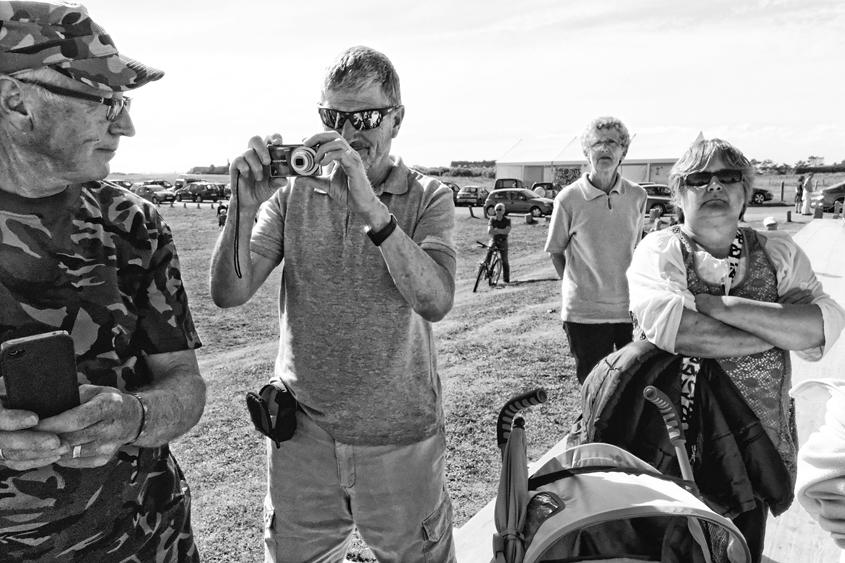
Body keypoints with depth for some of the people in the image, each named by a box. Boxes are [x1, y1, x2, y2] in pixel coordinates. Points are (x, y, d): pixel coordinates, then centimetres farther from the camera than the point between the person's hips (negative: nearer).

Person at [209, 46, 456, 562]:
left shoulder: (427, 198, -4)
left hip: (400, 439, -1)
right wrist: (245, 207, -23)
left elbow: (436, 301, -21)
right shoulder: (293, 193, 0)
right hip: (301, 432, 2)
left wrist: (371, 207, -30)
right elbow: (229, 294, -8)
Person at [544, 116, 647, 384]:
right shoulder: (569, 198, -8)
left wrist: (630, 288, 10)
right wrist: (576, 288, -2)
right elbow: (556, 252, 2)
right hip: (585, 312, -2)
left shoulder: (637, 196, 0)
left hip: (631, 308, 3)